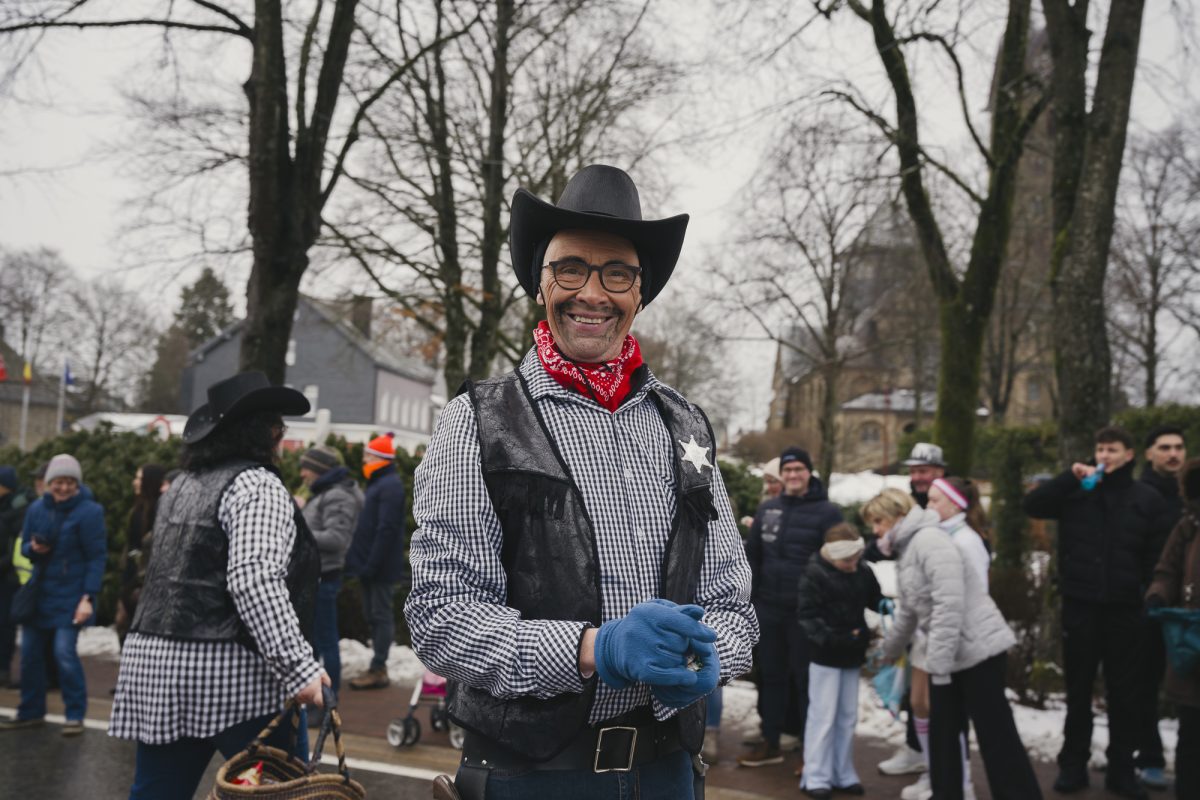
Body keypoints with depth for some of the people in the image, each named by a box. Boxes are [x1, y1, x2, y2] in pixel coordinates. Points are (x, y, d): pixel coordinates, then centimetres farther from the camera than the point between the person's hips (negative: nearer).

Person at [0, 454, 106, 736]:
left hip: (70, 595, -6)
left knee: (65, 653, -11)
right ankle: (31, 711, 26)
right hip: (39, 591, 6)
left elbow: (97, 557, -13)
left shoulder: (88, 512, -12)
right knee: (30, 652, 10)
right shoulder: (37, 508, 4)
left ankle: (75, 715, 2)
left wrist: (88, 598, -18)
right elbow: (24, 546, 14)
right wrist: (33, 548, -12)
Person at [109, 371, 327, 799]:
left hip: (158, 665, 9)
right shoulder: (257, 486, -11)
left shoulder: (183, 485, 16)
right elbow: (254, 581, -23)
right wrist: (299, 667, -24)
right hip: (232, 672, -8)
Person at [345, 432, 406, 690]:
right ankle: (378, 667, 19)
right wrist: (361, 561, 16)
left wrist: (372, 563, -23)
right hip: (370, 564, 10)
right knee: (373, 614, 12)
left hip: (381, 567, -10)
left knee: (381, 615, -5)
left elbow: (386, 529, -22)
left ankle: (378, 669, 0)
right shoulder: (377, 483, 17)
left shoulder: (390, 485, -14)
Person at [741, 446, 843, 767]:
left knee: (807, 680, 2)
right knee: (770, 677, 13)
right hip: (768, 608, 5)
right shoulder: (767, 509, 10)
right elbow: (752, 554, 14)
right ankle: (770, 743, 24)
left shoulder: (827, 512, -5)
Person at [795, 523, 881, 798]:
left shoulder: (863, 571, 0)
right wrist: (831, 639, -21)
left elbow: (874, 598, 16)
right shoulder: (815, 574, -13)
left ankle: (842, 774, 23)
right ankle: (816, 777, 9)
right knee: (823, 716, -1)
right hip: (826, 655, -5)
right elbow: (806, 616, -15)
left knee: (848, 716, 12)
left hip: (852, 654, 5)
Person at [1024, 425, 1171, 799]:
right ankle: (1073, 765, 19)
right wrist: (1070, 477, -16)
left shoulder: (1147, 498, 4)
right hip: (1079, 604, 0)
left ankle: (1121, 769, 18)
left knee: (1123, 692, 8)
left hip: (1124, 608, 0)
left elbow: (1157, 556, 3)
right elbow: (1033, 505, -7)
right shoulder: (1076, 490, 4)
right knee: (1078, 690, 10)